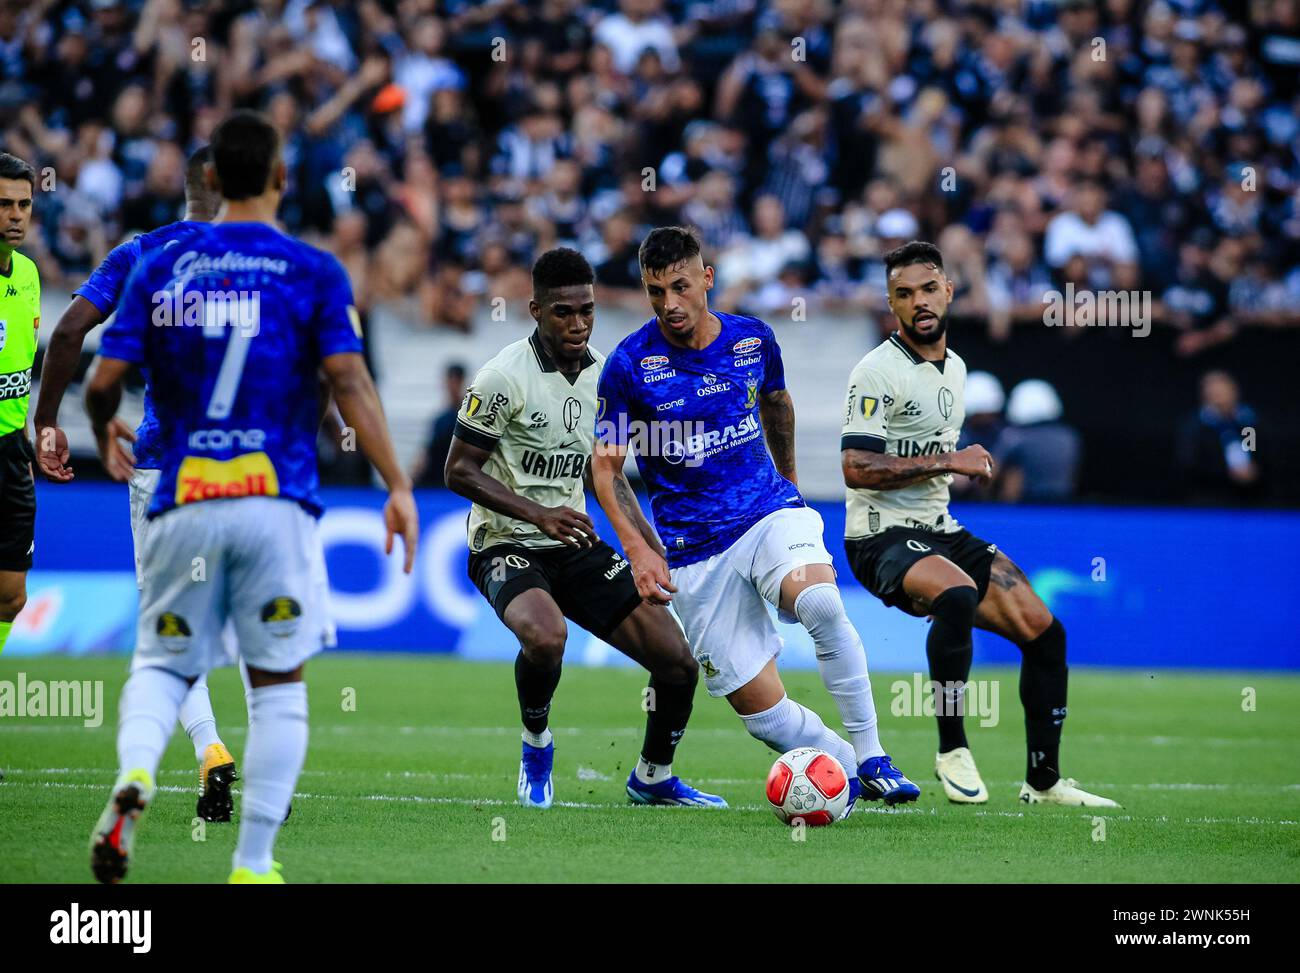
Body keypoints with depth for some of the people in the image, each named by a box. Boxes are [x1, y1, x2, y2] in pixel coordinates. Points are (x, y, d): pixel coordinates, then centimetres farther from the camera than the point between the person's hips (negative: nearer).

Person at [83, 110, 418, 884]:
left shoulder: (161, 269, 6)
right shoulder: (313, 272, 0)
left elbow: (103, 383, 3)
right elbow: (350, 382, -10)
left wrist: (106, 437, 25)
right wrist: (398, 485, -9)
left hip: (184, 502, 2)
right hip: (277, 500, -2)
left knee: (163, 664, 14)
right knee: (279, 682, 8)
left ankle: (135, 775, -18)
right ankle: (254, 863, 5)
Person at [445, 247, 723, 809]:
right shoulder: (504, 378, -15)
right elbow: (459, 472, -13)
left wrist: (653, 550, 9)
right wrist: (538, 514, -25)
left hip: (577, 544, 6)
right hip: (506, 545, -6)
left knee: (679, 663, -4)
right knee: (545, 636, -38)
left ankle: (652, 778, 23)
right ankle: (536, 746, -7)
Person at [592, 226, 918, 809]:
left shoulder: (753, 340, 0)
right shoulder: (630, 363, -9)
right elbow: (606, 465, -3)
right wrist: (639, 551, -15)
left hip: (770, 513, 1)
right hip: (694, 552, -1)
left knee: (822, 605, -33)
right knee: (760, 710, -8)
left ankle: (871, 758, -22)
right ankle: (845, 770, 18)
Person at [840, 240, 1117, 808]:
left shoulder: (954, 368, 15)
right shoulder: (878, 371, -12)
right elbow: (857, 468, -22)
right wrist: (949, 461, -19)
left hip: (938, 531, 8)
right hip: (881, 537, -8)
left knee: (1043, 631, 1)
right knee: (957, 595, -37)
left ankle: (1044, 780, 14)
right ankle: (952, 751, -23)